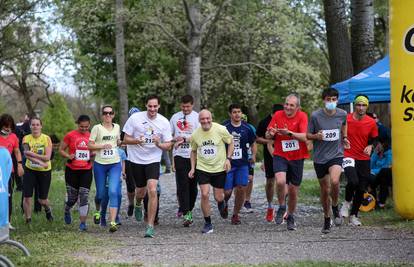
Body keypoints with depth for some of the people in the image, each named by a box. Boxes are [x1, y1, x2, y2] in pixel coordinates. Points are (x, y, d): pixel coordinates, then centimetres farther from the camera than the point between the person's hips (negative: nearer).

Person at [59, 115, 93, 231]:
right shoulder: (70, 135, -4)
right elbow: (61, 150, 2)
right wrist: (68, 156, -16)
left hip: (86, 170, 1)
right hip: (72, 170, -1)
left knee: (84, 197, -6)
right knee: (72, 197, 6)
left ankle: (83, 222, -3)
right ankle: (67, 211, 39)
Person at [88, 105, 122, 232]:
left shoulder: (117, 127, 9)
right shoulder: (97, 128, -2)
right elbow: (89, 145, -6)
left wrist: (121, 142, 3)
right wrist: (103, 146, -18)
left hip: (115, 164, 1)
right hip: (100, 164, -1)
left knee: (113, 192, -15)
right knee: (100, 193, 8)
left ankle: (113, 222, -19)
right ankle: (97, 211, 42)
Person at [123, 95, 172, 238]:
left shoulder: (164, 122, -4)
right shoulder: (135, 118, -7)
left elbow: (168, 146, 0)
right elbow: (126, 139, -2)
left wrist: (159, 144, -21)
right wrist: (137, 141, -23)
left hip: (153, 160, -1)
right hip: (136, 159, 1)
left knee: (152, 191, -16)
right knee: (141, 190, 12)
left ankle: (150, 226, -11)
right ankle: (138, 205, 51)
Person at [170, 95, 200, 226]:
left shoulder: (197, 117, 1)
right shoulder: (175, 117, 10)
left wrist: (184, 139, -16)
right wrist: (175, 139, -5)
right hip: (179, 155, 1)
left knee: (192, 185, 6)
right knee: (182, 185, -9)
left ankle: (189, 210, 23)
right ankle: (186, 214, -13)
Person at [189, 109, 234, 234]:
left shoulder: (220, 130, -12)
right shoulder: (195, 134, -5)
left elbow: (231, 142, 2)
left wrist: (228, 158, -8)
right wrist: (193, 167, 4)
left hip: (219, 168, -1)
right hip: (202, 169, 1)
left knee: (218, 197, 4)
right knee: (205, 194, -13)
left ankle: (221, 204, 44)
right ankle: (208, 224, 0)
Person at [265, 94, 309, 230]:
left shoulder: (302, 116, -8)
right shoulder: (278, 115, -2)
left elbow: (304, 137, -20)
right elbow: (267, 135, 5)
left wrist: (289, 133, -35)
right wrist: (270, 134, -19)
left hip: (297, 158, 0)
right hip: (280, 155, 0)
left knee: (293, 190, 7)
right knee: (280, 181, -26)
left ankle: (290, 216, 30)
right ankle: (281, 207, 0)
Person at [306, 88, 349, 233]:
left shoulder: (342, 114, -2)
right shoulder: (315, 115, -9)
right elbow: (308, 135, -1)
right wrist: (316, 136, -20)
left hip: (336, 154, 0)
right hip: (320, 157, 0)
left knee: (334, 181, -27)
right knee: (325, 190, 9)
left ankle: (335, 207, 0)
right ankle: (327, 218, 29)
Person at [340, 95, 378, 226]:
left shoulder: (371, 123, 0)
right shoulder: (346, 119, -7)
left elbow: (374, 139, 12)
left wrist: (370, 146, -6)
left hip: (364, 159, 3)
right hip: (349, 156, -3)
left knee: (361, 189, 5)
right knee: (353, 181, -27)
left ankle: (353, 215, 23)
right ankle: (347, 202, 3)